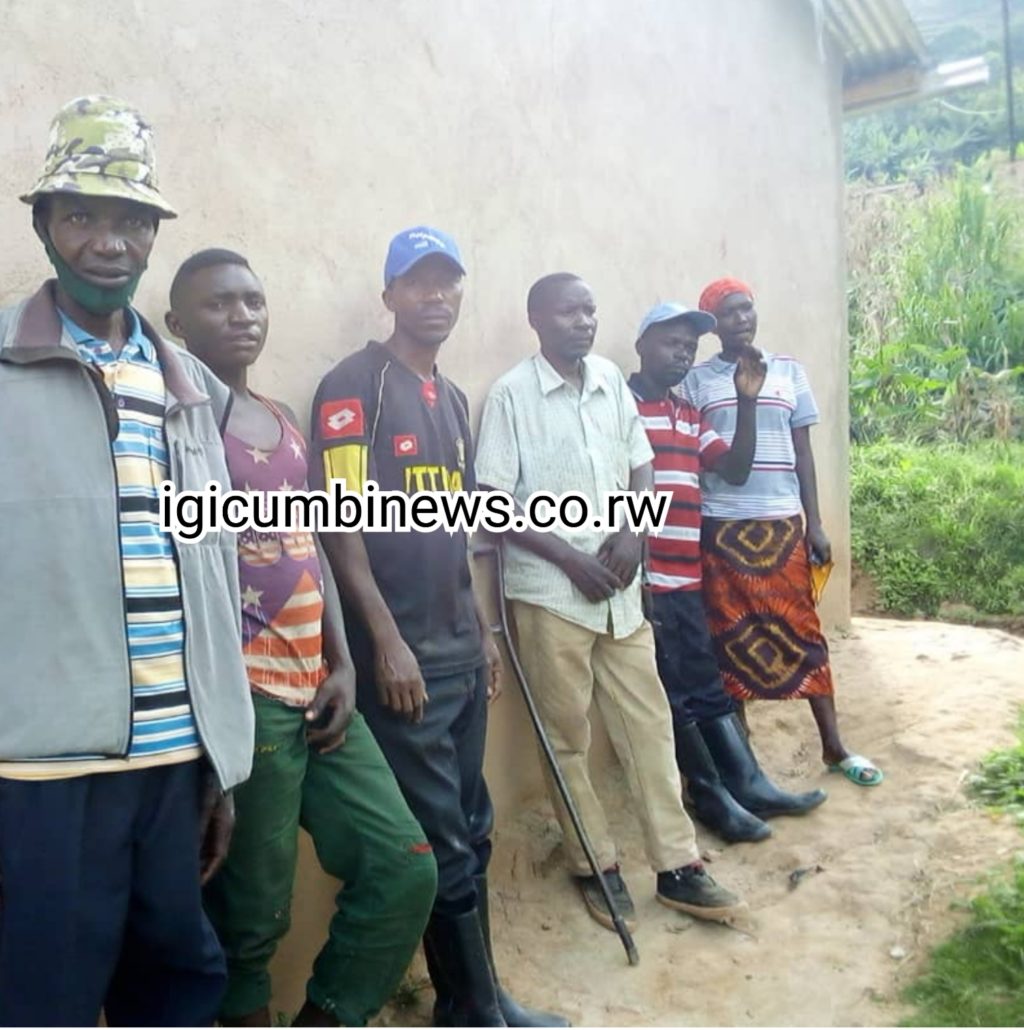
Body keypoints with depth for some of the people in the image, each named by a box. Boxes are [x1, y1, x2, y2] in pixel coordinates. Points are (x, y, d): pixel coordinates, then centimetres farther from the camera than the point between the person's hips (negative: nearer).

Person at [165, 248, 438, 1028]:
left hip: (315, 688, 8)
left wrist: (343, 664, 8)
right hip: (239, 695, -8)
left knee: (405, 867, 9)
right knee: (251, 917, 2)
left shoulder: (284, 421, 17)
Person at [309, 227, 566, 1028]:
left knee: (470, 832, 15)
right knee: (440, 843, 2)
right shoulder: (354, 385, -8)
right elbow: (338, 521, -14)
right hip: (399, 650, -8)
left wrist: (482, 630, 18)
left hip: (459, 649, 8)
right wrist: (386, 641, -18)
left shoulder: (454, 399, 16)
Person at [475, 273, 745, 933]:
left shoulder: (612, 381, 8)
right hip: (549, 590, -5)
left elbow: (641, 469, 13)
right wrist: (569, 558, -15)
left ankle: (677, 864, 22)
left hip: (620, 588, 5)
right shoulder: (511, 395, -8)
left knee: (649, 723, 9)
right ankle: (595, 866, 24)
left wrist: (633, 534, -5)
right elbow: (494, 502, -10)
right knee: (568, 737, 7)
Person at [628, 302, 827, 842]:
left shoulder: (688, 415, 18)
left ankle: (748, 784, 22)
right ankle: (711, 795, 15)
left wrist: (746, 401, 0)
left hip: (688, 577, 8)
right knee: (675, 695, 4)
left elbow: (735, 470, 11)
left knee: (707, 686, 14)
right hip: (648, 579, -8)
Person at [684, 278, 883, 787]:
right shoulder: (696, 379, 3)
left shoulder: (788, 370, 9)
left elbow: (803, 450, 9)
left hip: (784, 523, 2)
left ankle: (834, 746, 17)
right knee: (732, 637, 5)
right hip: (722, 526, -1)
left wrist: (815, 523, 4)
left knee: (802, 630, 6)